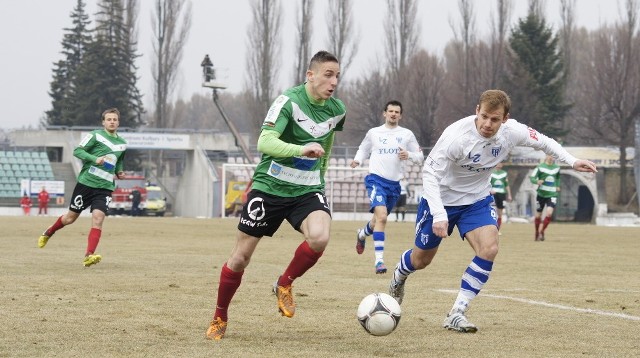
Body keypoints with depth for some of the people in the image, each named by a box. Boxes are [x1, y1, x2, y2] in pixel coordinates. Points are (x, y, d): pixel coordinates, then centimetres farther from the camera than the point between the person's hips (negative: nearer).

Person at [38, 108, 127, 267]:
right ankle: (48, 233, 37)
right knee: (70, 218, 8)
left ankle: (89, 255, -23)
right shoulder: (95, 135, -3)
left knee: (98, 218, -17)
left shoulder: (122, 143, 14)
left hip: (105, 187, 3)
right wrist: (95, 159, -21)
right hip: (86, 182, -3)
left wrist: (119, 171, 13)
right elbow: (77, 151, -8)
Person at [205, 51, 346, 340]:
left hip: (307, 190, 3)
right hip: (270, 186, -3)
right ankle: (219, 318, 24)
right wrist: (301, 149, -44)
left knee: (319, 237, -28)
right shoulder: (289, 101, -17)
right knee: (240, 258, 2)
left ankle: (284, 284, 0)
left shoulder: (337, 110, 1)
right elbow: (264, 143, -30)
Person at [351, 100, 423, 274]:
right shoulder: (374, 133, 5)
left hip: (394, 184, 4)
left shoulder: (407, 134, 6)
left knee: (379, 219, 19)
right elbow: (363, 149, 20)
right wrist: (357, 160, -1)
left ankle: (362, 234, 55)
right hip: (376, 179, -4)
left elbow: (420, 156, 9)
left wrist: (408, 155, -12)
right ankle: (379, 260, -24)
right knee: (381, 216, -24)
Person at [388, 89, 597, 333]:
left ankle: (456, 314, -12)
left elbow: (543, 142, 1)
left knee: (489, 249, -21)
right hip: (442, 199, -3)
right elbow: (430, 172, -31)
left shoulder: (512, 131, -19)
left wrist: (572, 162, -8)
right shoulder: (457, 136, -34)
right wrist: (438, 214, -39)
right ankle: (399, 277, 50)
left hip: (477, 199, 3)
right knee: (421, 260, 11)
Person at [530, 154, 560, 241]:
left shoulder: (557, 168, 7)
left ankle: (542, 231, 2)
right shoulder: (540, 167, -5)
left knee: (549, 213, -17)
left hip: (552, 194, 2)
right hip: (541, 194, -2)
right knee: (538, 215, 5)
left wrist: (557, 186, 16)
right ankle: (537, 233, 28)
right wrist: (537, 181, -28)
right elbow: (532, 178, -9)